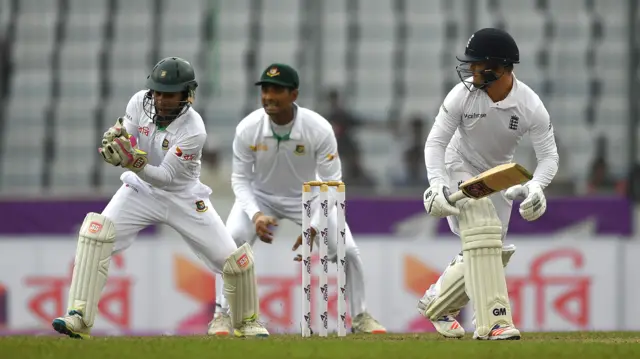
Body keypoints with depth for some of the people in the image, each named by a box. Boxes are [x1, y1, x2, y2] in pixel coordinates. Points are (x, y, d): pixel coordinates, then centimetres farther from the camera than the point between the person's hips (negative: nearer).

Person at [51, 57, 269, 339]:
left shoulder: (193, 130, -27)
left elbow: (165, 177, -29)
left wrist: (136, 163, -48)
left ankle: (246, 322, 25)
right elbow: (117, 150, -11)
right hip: (141, 191, 2)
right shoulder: (140, 103, -15)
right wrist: (113, 143, -36)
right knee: (96, 233, -25)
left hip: (183, 197, -2)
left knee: (234, 260, -5)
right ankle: (79, 318, -26)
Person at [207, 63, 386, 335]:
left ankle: (360, 317, 12)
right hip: (260, 197, 0)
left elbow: (331, 182, -19)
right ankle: (223, 314, -7)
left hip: (308, 197, 0)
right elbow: (241, 178, -13)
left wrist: (314, 225, -29)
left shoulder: (320, 129, -27)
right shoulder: (248, 129, -25)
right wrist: (256, 215, -30)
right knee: (231, 242, -24)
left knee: (347, 250, -11)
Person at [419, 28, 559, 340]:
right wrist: (437, 183, -32)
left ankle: (437, 303, 29)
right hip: (461, 170, -3)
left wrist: (536, 186, -38)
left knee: (493, 253, 6)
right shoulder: (463, 95, -23)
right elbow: (436, 142, -16)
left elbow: (549, 155, -18)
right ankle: (492, 321, -29)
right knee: (482, 234, -26)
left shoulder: (531, 106, -22)